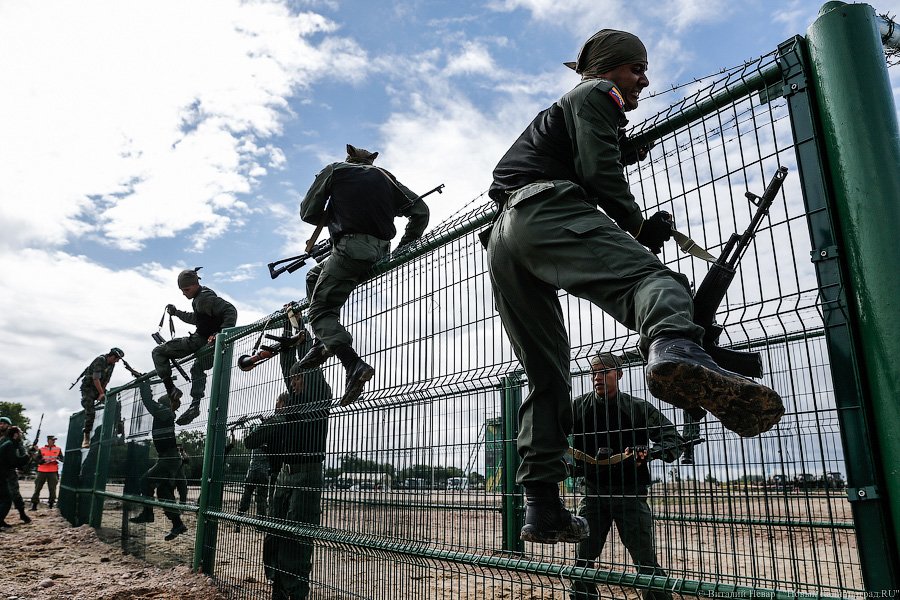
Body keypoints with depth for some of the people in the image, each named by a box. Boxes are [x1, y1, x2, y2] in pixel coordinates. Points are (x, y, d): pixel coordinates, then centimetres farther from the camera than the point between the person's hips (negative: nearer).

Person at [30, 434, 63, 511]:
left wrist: (58, 458, -19)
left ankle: (51, 505, 7)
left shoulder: (58, 449, 8)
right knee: (37, 488, 3)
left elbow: (62, 459, 2)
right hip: (42, 471, 0)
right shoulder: (41, 449, 6)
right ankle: (34, 504, 11)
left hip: (53, 472, 0)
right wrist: (44, 460, -15)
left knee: (52, 489, -1)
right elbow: (38, 461, 4)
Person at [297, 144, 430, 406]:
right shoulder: (385, 177, 22)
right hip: (380, 251, 6)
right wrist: (402, 247, 18)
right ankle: (324, 343, 15)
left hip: (350, 248, -6)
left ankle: (354, 365, -23)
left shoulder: (335, 170, 13)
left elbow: (308, 213, 9)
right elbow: (421, 211, 15)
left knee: (320, 311, -1)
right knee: (314, 277, 26)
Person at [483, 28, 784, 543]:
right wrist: (640, 226, 7)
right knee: (648, 274, -32)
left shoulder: (556, 115, 43)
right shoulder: (595, 94, 15)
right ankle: (675, 349, -67)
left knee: (548, 375, 6)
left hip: (502, 240, 9)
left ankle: (542, 505, 0)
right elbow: (599, 172, -3)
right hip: (545, 209, -9)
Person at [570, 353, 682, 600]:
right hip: (594, 493, 3)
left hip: (630, 494, -3)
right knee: (582, 559, 11)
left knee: (646, 561, 0)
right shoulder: (579, 407, 0)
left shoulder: (639, 408, -6)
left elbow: (673, 439, -6)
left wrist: (648, 453, -26)